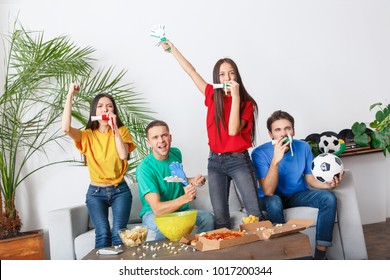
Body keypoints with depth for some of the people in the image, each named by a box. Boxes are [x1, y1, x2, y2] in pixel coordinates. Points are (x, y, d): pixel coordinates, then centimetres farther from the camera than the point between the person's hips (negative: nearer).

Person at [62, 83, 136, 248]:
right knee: (103, 232, -22)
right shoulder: (87, 135, 0)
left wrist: (114, 127, -17)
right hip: (96, 192, 0)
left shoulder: (122, 131, 2)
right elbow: (66, 128, -21)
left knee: (118, 233, -20)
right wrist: (70, 95, -16)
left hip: (120, 191, 0)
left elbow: (123, 155, -15)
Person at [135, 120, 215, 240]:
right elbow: (157, 208, -26)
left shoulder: (176, 153, 0)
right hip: (153, 213, -5)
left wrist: (192, 181, -1)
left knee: (208, 218, -23)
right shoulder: (144, 169, -21)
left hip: (181, 209, 5)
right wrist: (185, 198, -40)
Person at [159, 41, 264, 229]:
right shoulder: (213, 95, 5)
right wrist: (172, 49, 18)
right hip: (215, 161, 3)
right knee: (220, 216, 1)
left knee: (254, 213, -10)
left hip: (239, 161, -3)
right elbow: (191, 71, 12)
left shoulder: (246, 103, -4)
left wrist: (235, 96, -22)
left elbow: (233, 130, -20)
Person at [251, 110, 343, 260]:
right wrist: (275, 160, -40)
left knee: (329, 197, -20)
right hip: (273, 197, -4)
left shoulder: (303, 147, -9)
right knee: (274, 202, -38)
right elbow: (268, 191, -29)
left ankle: (320, 254, -17)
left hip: (298, 195, 4)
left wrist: (327, 184, -21)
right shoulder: (260, 153, -22)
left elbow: (310, 178, 1)